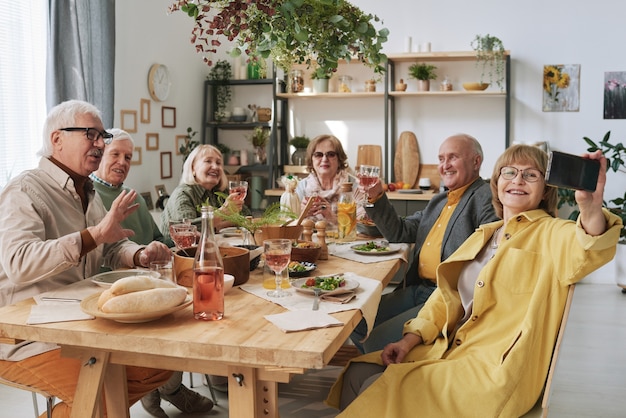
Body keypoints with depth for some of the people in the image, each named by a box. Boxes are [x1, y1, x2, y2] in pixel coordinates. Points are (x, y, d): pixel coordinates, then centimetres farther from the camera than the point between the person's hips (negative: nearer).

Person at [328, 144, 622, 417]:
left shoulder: (551, 234, -4)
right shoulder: (484, 235, 17)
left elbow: (584, 252, -28)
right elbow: (448, 294, 18)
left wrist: (591, 207, -50)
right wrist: (411, 339, 4)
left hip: (497, 370, -7)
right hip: (450, 350, 7)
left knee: (384, 392, -18)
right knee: (358, 373, -5)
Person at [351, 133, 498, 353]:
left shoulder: (486, 199, -10)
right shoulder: (438, 201, 19)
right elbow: (399, 232, 22)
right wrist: (376, 197, 9)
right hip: (418, 289, 9)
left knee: (378, 341, -18)